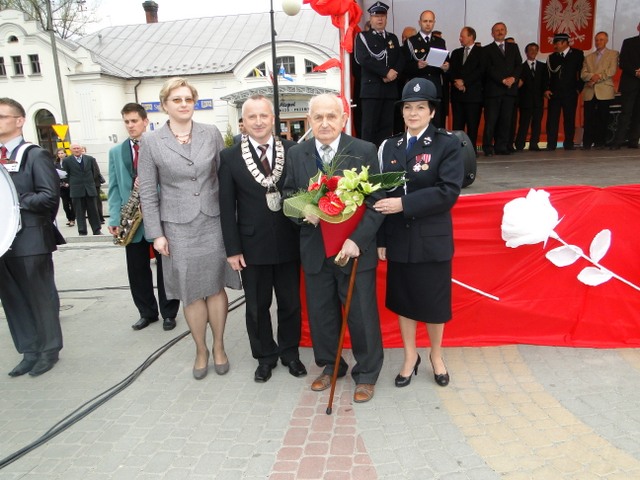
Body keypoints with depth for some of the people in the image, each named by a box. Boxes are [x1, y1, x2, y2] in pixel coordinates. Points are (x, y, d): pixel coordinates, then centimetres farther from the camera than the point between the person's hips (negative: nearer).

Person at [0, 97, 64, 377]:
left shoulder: (35, 155, -6)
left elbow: (49, 196, -14)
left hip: (30, 239, -7)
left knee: (41, 297, 5)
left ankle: (49, 350, 20)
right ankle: (29, 351, 25)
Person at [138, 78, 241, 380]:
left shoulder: (212, 134, 3)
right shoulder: (150, 142, 0)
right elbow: (147, 193, 0)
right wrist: (156, 234, -4)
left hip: (213, 223, 1)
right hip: (178, 228, -1)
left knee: (215, 287, 9)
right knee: (191, 294, 7)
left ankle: (219, 346, 28)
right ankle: (201, 351, 27)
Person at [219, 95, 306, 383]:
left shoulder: (292, 151, -1)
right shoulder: (229, 157, -2)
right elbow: (227, 207, -2)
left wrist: (305, 237, -6)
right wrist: (232, 249, -5)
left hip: (288, 243, 1)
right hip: (252, 246, 0)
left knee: (290, 303, 15)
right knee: (257, 307, 13)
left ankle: (290, 352, 36)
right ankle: (265, 356, 34)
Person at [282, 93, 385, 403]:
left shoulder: (364, 152, -6)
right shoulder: (296, 154, 4)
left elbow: (375, 201, -8)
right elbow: (288, 193, 11)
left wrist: (357, 240, -19)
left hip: (354, 249, -3)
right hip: (315, 250, 3)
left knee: (362, 314, 6)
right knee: (320, 312, 14)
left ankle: (367, 374, 28)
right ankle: (329, 366, 37)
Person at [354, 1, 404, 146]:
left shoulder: (393, 38, 20)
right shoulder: (363, 36, 5)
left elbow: (401, 60, 13)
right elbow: (363, 59, -11)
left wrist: (393, 73, -9)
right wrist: (386, 72, -13)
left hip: (390, 89, 5)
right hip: (371, 88, -4)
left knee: (387, 126, 3)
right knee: (369, 126, -6)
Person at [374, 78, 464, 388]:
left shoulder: (447, 144, -5)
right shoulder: (390, 147, 6)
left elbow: (448, 191, -17)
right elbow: (382, 194, 4)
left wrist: (403, 204, -23)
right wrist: (380, 239, 0)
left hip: (432, 240, -3)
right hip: (398, 240, 3)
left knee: (434, 302, 11)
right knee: (402, 299, 14)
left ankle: (436, 356, 35)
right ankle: (410, 356, 33)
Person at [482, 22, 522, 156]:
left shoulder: (513, 47, 20)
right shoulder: (487, 50, 8)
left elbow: (519, 65, 12)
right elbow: (489, 69, -3)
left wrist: (513, 78, -8)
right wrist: (503, 80, -12)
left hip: (510, 90, 4)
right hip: (493, 90, -4)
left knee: (506, 120, 1)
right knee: (490, 121, -7)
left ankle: (501, 147, 5)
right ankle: (488, 147, -1)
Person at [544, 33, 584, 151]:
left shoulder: (578, 54, 6)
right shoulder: (552, 57, 13)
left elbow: (582, 72, 4)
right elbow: (547, 75, 10)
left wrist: (579, 88, -2)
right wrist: (546, 89, -2)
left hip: (570, 93, -1)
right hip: (554, 93, 2)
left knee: (570, 119, 3)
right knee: (552, 119, -5)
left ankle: (569, 143, 11)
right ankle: (551, 144, -2)